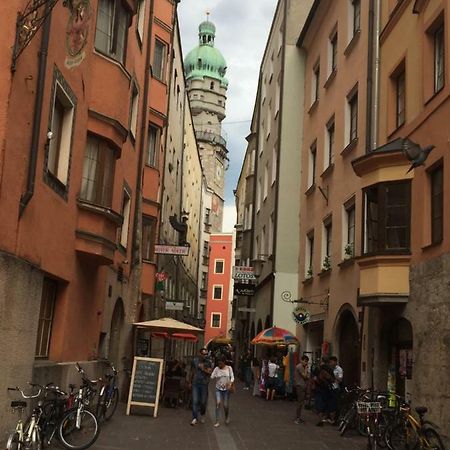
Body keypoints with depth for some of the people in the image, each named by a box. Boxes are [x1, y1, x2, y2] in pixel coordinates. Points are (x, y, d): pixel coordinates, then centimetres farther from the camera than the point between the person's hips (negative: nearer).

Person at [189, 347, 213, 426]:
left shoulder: (208, 362, -2)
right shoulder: (195, 360, 2)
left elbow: (210, 372, -8)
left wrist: (203, 369, -20)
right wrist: (190, 382, 18)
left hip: (204, 384, 0)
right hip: (195, 383, 0)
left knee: (203, 402, 6)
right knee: (195, 401, -6)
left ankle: (202, 415, 32)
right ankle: (195, 418, -2)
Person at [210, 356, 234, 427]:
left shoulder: (229, 368, -1)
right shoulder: (217, 368, -2)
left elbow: (232, 377, -2)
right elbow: (212, 377, -1)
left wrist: (230, 384, -15)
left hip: (226, 389, 0)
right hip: (218, 388, 0)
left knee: (226, 405, 4)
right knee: (218, 403, -14)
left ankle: (227, 417, 35)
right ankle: (217, 421, -6)